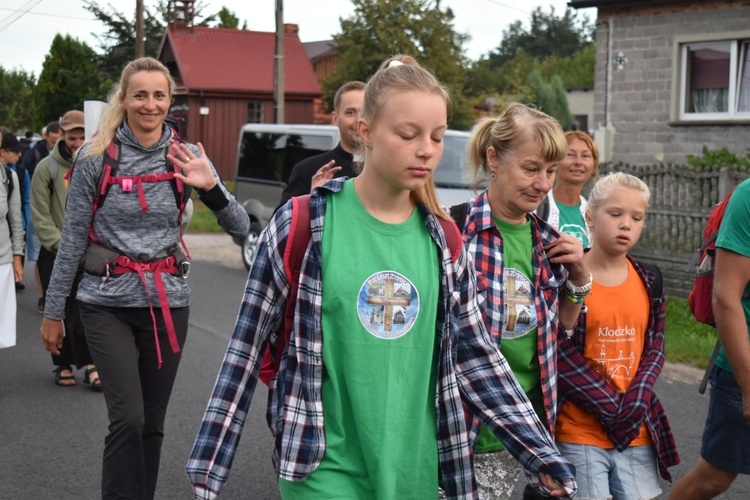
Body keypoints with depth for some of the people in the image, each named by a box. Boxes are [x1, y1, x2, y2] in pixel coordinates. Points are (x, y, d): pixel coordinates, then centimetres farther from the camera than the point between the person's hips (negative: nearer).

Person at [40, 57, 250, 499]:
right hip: (109, 303, -2)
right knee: (128, 418, -14)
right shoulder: (96, 157, -5)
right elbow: (73, 239, 1)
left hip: (168, 302, 3)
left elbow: (241, 227, -3)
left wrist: (211, 187, -21)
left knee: (152, 423, 10)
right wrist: (53, 311, 3)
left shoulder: (186, 156, 0)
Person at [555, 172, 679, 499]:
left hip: (637, 433, 5)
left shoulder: (650, 282, 8)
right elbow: (561, 355, -12)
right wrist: (613, 408, -13)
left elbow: (655, 348, 8)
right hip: (579, 433, -4)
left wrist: (635, 404, -7)